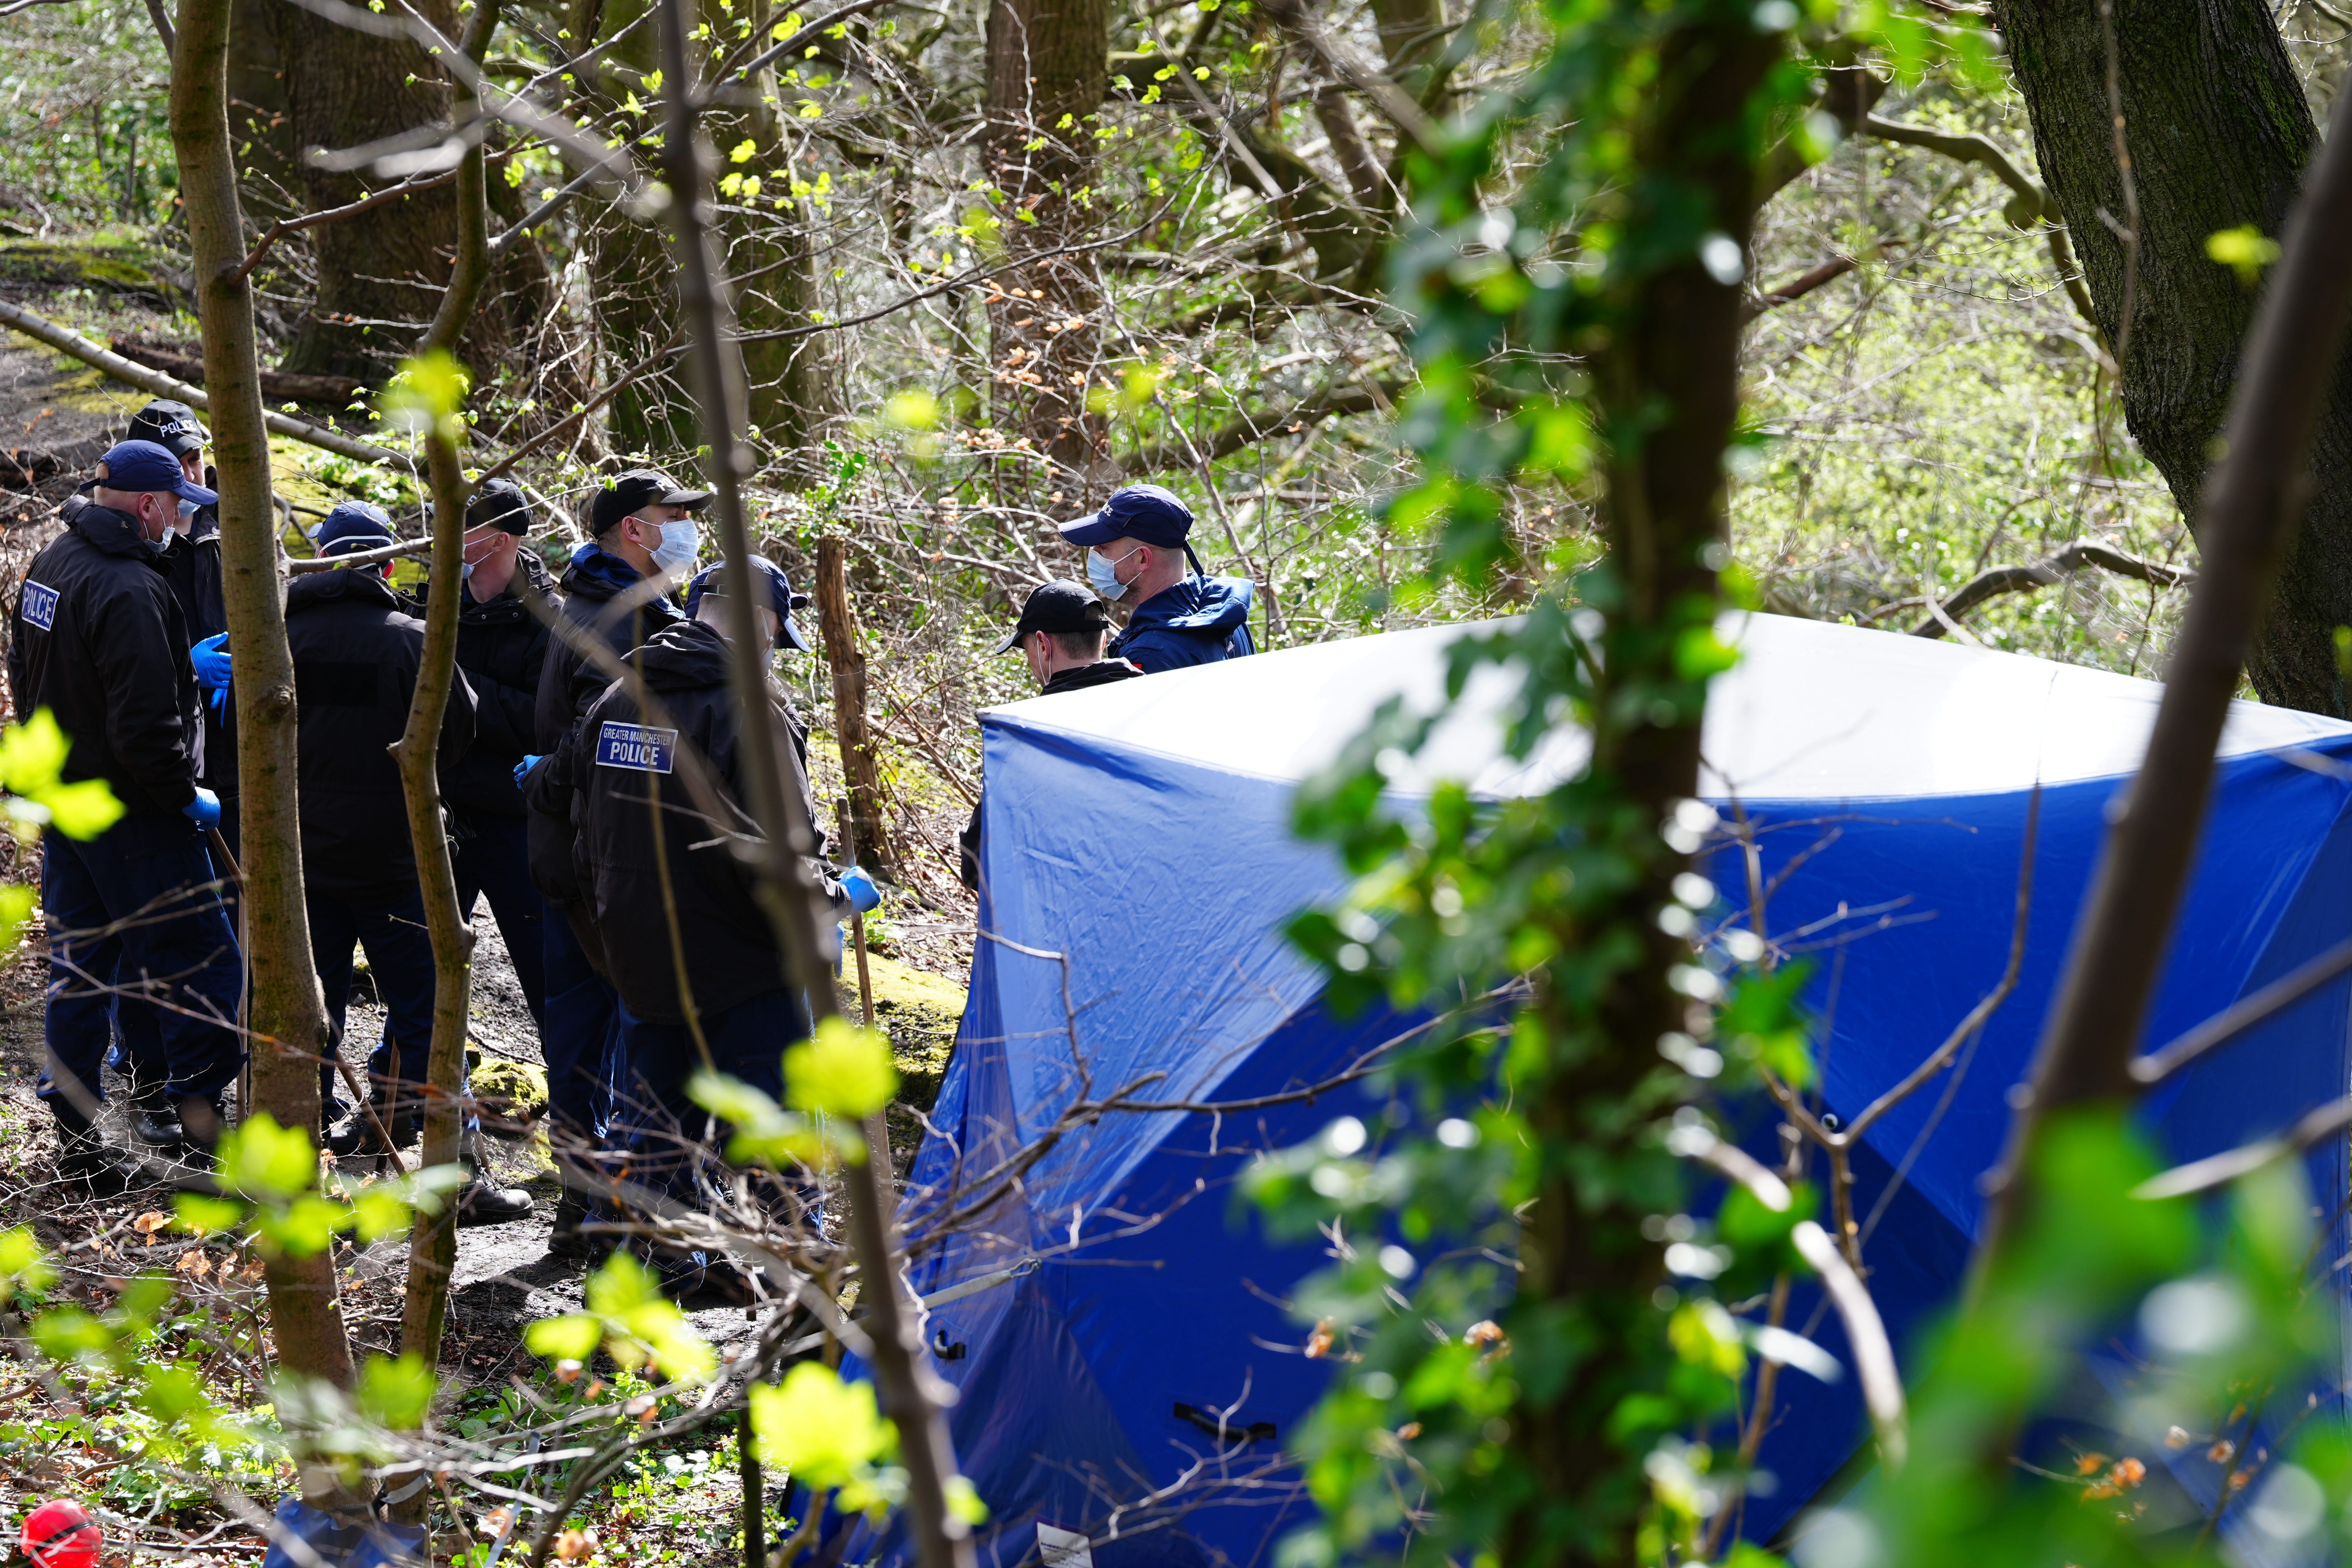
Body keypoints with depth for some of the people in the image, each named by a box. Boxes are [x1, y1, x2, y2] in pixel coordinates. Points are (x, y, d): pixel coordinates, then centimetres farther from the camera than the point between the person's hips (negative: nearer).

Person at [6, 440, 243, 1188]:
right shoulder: (128, 591, -24)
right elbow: (146, 724, -26)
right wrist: (185, 797, -15)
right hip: (131, 813, -10)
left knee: (80, 967, 15)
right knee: (198, 960, 0)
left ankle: (78, 1139, 20)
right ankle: (201, 1116, 3)